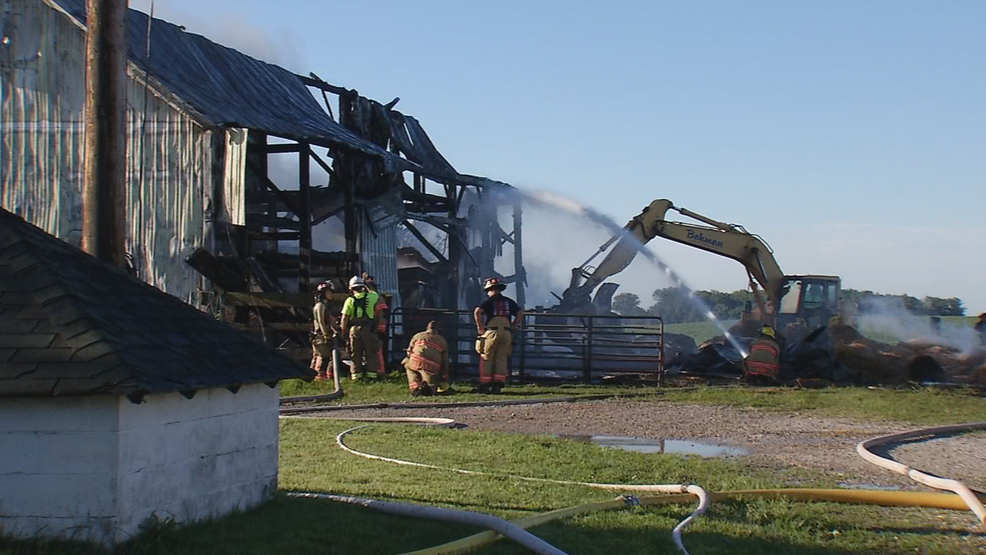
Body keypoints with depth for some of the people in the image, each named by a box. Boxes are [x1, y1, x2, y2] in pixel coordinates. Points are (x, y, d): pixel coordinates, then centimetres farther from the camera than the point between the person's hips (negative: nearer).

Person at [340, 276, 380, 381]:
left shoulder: (349, 300, -1)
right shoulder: (371, 297, 1)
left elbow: (344, 318, -4)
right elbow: (373, 293, 27)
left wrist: (343, 332, 4)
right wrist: (366, 287, 39)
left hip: (354, 329, 0)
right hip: (368, 329, 0)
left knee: (355, 354, 7)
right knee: (370, 353, 6)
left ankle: (356, 375, 7)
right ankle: (371, 374, 2)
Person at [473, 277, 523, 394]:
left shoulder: (490, 301, -1)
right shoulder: (508, 301, 12)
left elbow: (477, 311, -15)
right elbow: (520, 313, 12)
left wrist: (480, 328, -8)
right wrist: (513, 326, 12)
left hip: (491, 332, -4)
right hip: (506, 333, 4)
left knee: (487, 359, 3)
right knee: (501, 359, 7)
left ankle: (484, 385, 2)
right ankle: (498, 385, 1)